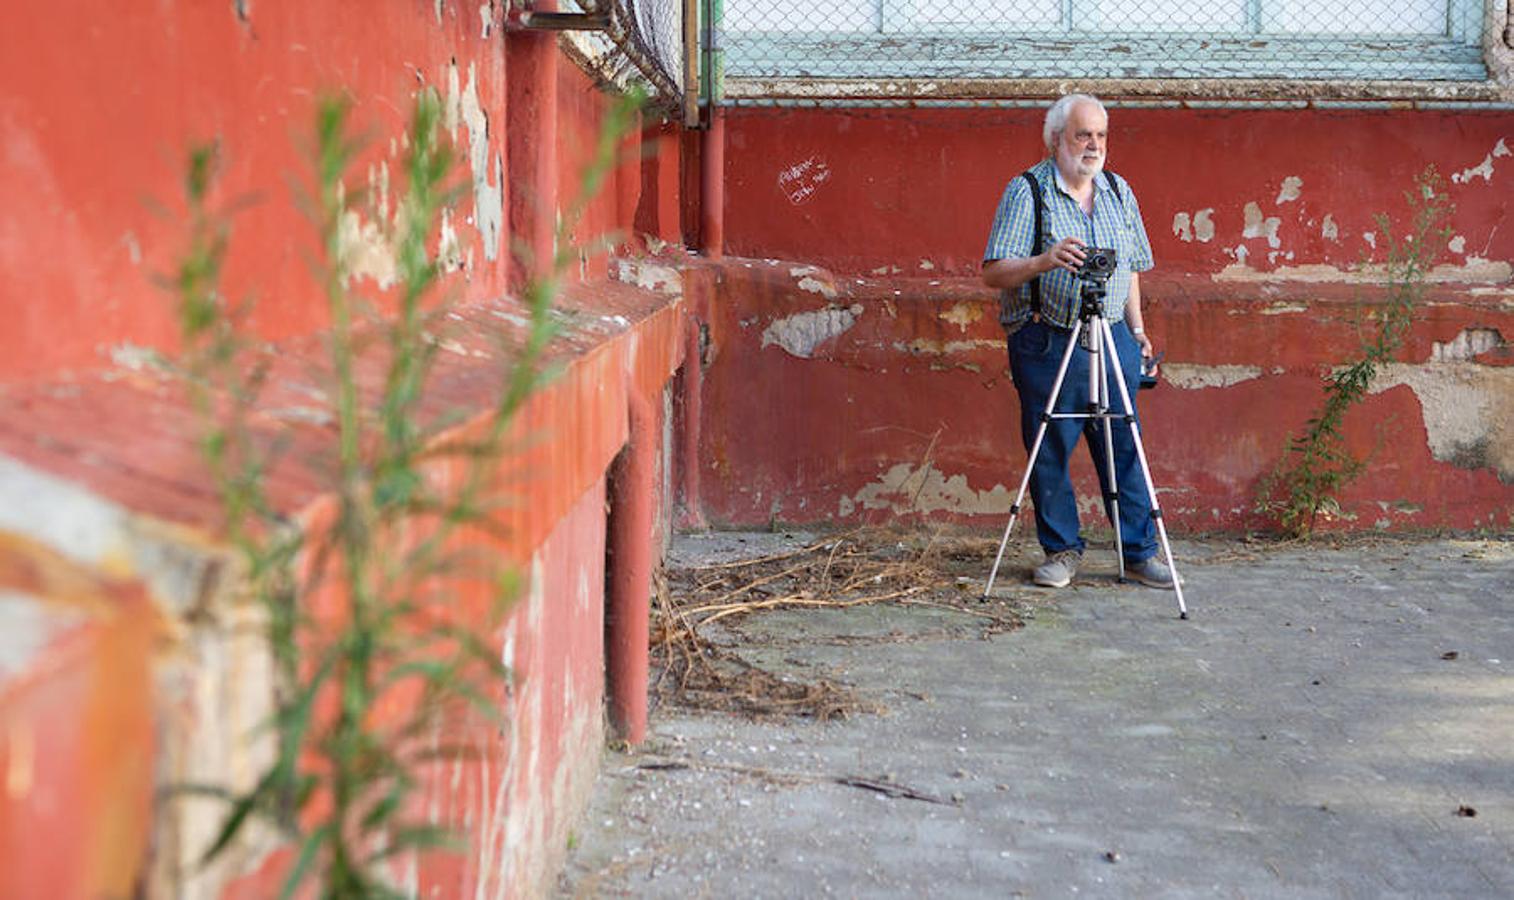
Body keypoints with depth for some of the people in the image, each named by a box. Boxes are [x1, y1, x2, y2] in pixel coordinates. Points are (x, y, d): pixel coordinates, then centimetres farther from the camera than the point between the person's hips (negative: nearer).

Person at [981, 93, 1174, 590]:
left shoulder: (1118, 190, 13)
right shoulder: (1026, 190, -4)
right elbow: (994, 273, -12)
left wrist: (1136, 330, 12)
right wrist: (1044, 261, -29)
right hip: (1046, 341, -4)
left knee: (1124, 446, 3)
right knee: (1051, 450, 0)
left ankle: (1139, 551, 10)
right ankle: (1062, 550, 13)